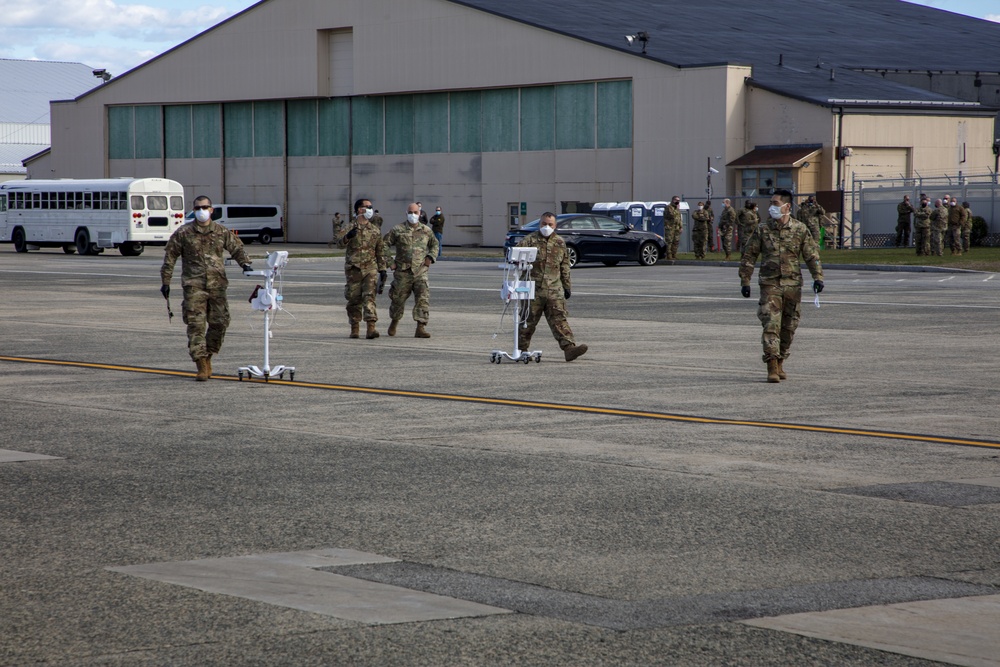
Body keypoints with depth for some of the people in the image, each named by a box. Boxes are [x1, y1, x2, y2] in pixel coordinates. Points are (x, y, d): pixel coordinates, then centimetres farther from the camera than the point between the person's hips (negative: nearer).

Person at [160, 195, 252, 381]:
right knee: (196, 325, -9)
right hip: (193, 285, -3)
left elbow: (236, 248, 14)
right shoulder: (183, 233, 2)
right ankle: (202, 366, -8)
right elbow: (170, 257, 6)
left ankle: (207, 357, 23)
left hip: (217, 284, 3)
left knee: (220, 323, 2)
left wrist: (245, 263, -6)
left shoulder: (221, 232, 8)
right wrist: (165, 282, 4)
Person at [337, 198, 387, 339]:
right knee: (354, 299, 4)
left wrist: (382, 269, 13)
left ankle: (371, 328, -20)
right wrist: (347, 237, -34)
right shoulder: (348, 227, 3)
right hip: (353, 268, -1)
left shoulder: (375, 230, 13)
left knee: (369, 296, -12)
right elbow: (339, 243, -13)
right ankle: (355, 329, 15)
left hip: (370, 268, 1)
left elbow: (379, 252, 18)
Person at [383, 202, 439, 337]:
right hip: (402, 272, -1)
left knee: (423, 299, -13)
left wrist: (431, 257, 8)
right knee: (398, 299, 10)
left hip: (420, 272, 1)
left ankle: (421, 328, -15)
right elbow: (384, 244, 4)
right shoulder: (397, 230, 0)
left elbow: (434, 244, 25)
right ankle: (394, 322, 36)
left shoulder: (426, 230, 9)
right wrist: (389, 262, -2)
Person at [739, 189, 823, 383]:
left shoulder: (800, 230, 2)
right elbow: (748, 256, 6)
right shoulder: (762, 229, 2)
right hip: (770, 284, -1)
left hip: (793, 284, 2)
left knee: (789, 327, 9)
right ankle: (772, 367, -16)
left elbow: (812, 255, 5)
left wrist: (818, 277, -7)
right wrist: (745, 281, 3)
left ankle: (780, 363, 26)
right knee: (771, 325, -13)